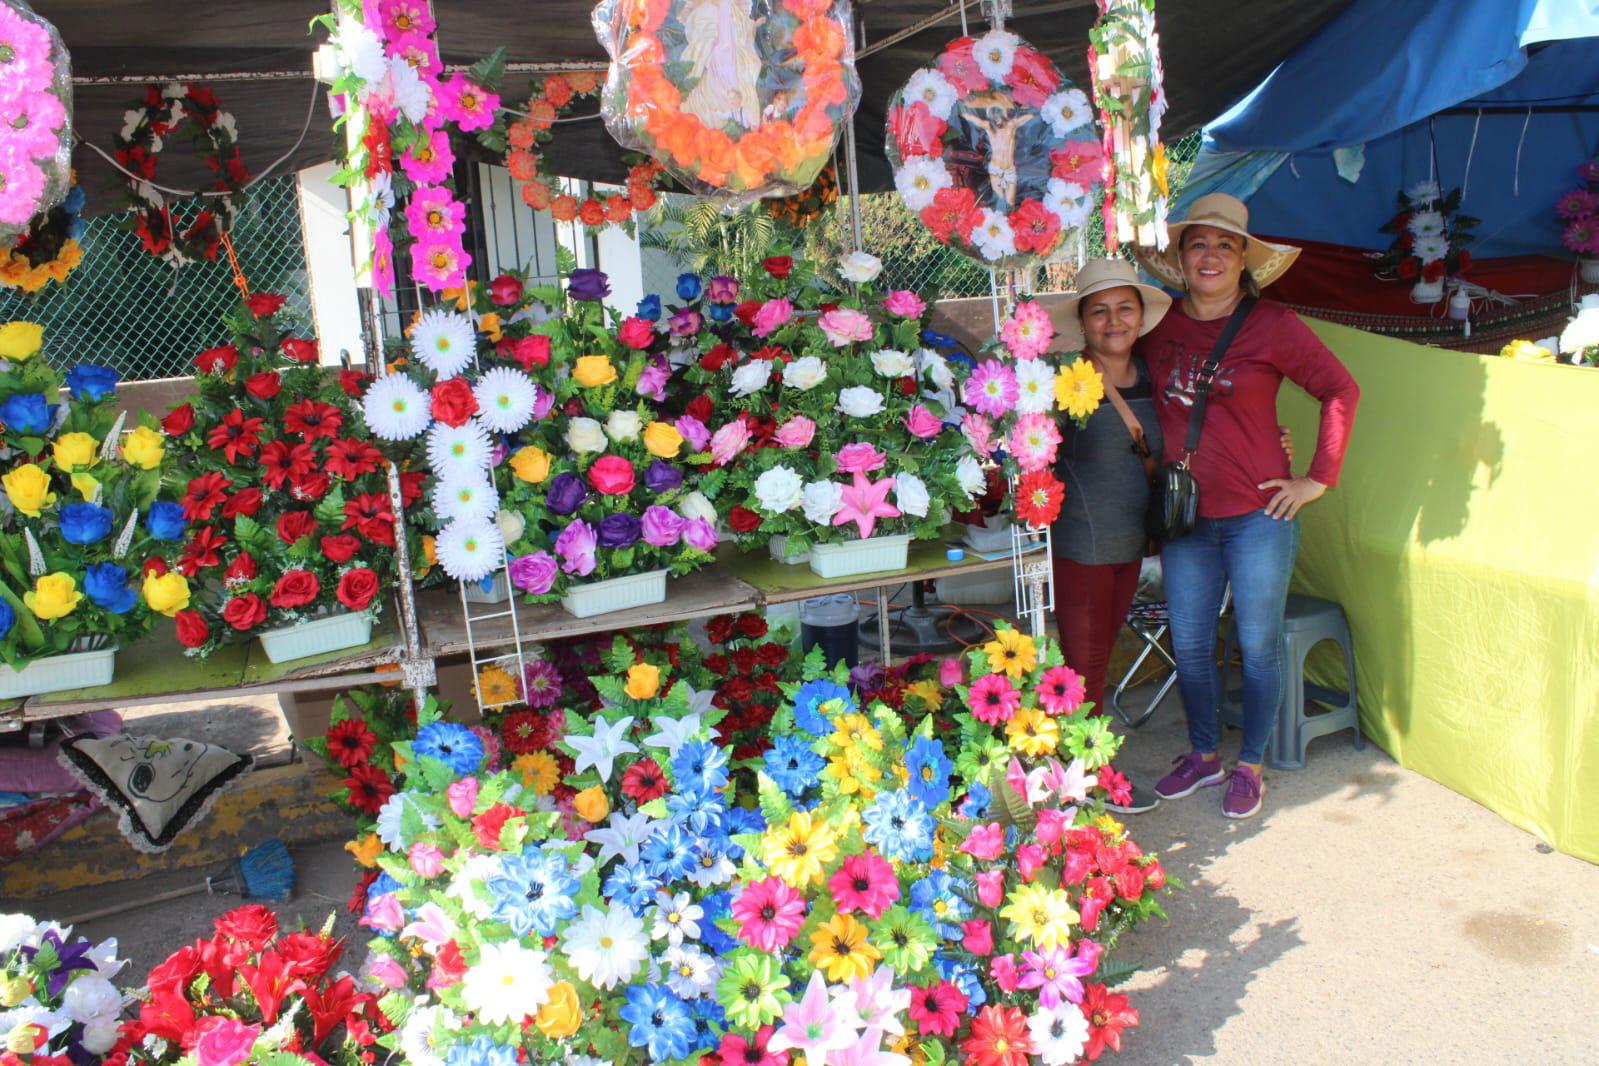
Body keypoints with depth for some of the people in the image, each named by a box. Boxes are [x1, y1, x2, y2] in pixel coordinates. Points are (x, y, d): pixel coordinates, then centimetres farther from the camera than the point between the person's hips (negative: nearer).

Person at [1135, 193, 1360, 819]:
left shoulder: (1272, 326, -6)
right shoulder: (1157, 326, 4)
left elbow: (1341, 391, -2)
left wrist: (1318, 479, -6)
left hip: (1259, 515, -3)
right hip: (1184, 517, 3)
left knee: (1258, 644, 7)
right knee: (1188, 645, 11)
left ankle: (1249, 766, 24)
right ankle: (1203, 755, 32)